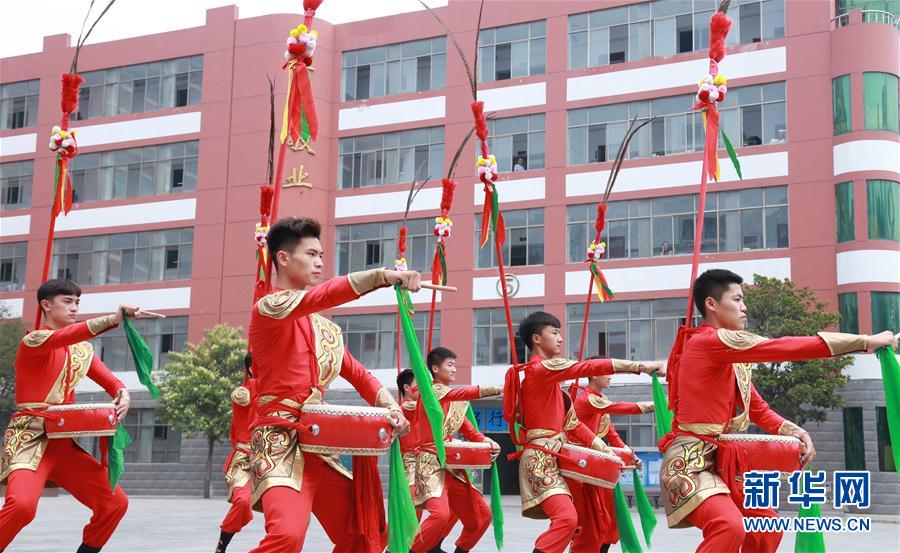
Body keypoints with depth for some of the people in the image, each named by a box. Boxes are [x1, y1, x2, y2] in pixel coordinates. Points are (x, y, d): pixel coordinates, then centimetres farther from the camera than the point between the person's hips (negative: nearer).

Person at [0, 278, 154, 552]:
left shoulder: (82, 349, 16)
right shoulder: (34, 341, -7)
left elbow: (106, 377, 8)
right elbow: (66, 336, -27)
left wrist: (122, 394, -17)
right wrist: (114, 319, -41)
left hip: (64, 443, 7)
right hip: (29, 439, -7)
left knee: (116, 502, 1)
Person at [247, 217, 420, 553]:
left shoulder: (325, 328, 18)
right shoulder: (268, 307, -7)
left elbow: (358, 374, 18)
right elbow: (321, 296, -25)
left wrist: (391, 408, -1)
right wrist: (383, 275, -37)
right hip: (279, 444, -8)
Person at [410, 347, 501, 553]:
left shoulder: (456, 403, 18)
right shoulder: (431, 391, -7)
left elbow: (469, 431, 13)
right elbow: (464, 393, -21)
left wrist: (489, 442, -6)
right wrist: (499, 389, -23)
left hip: (451, 466, 8)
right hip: (430, 465, -8)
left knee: (481, 516, 7)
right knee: (441, 514, -29)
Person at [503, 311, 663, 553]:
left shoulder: (547, 375, 20)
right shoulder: (542, 368, -11)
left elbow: (570, 421, 21)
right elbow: (588, 368, -18)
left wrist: (602, 448, 15)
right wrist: (638, 366, -20)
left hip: (551, 458, 11)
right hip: (541, 459, -11)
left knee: (567, 518, 15)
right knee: (566, 517, -26)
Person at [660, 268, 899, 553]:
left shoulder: (731, 355, 15)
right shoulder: (709, 340, -16)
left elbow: (758, 409, 19)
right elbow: (782, 348, -20)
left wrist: (794, 431, -2)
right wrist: (866, 341, -16)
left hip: (720, 462, 11)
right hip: (689, 462, -11)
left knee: (767, 527, 17)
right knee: (730, 527, -32)